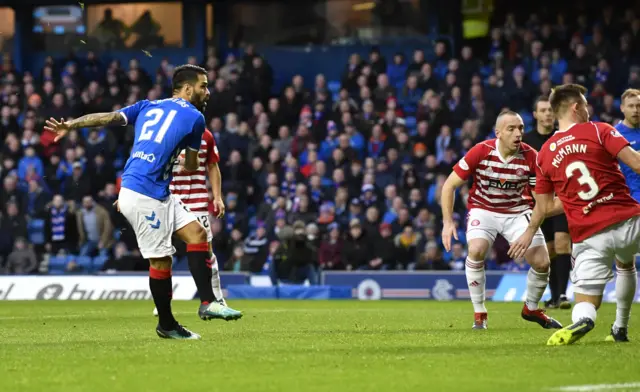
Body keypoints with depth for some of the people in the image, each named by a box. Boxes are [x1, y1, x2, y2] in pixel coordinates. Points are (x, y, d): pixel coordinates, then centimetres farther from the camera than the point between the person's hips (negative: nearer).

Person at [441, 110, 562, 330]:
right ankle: (479, 314, -11)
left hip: (518, 211, 2)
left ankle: (531, 309, 21)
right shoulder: (480, 153, -20)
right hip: (483, 210, -2)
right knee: (476, 250, -30)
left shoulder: (530, 157, -17)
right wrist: (448, 222, -16)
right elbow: (449, 185, -10)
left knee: (542, 263, -11)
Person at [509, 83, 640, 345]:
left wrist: (529, 233, 33)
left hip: (588, 236, 1)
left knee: (585, 309, 1)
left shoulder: (544, 154, 11)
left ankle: (580, 323, -33)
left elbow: (542, 206, 18)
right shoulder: (599, 131, 1)